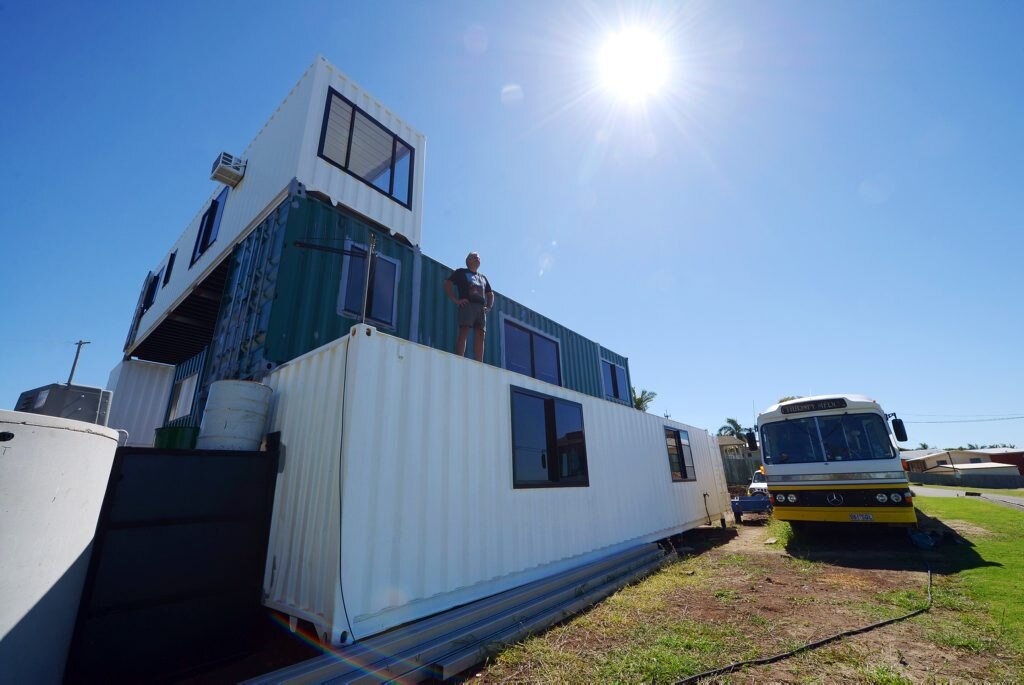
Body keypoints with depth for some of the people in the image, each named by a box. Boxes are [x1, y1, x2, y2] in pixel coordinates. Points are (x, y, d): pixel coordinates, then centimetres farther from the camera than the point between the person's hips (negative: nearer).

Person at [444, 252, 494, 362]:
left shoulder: (483, 277, 31)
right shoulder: (461, 272, 15)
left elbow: (490, 294, 34)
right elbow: (447, 284, 5)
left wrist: (489, 307, 14)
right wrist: (456, 300, -7)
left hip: (481, 307, 5)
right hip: (467, 305, -5)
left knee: (480, 335, -5)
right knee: (464, 332, -18)